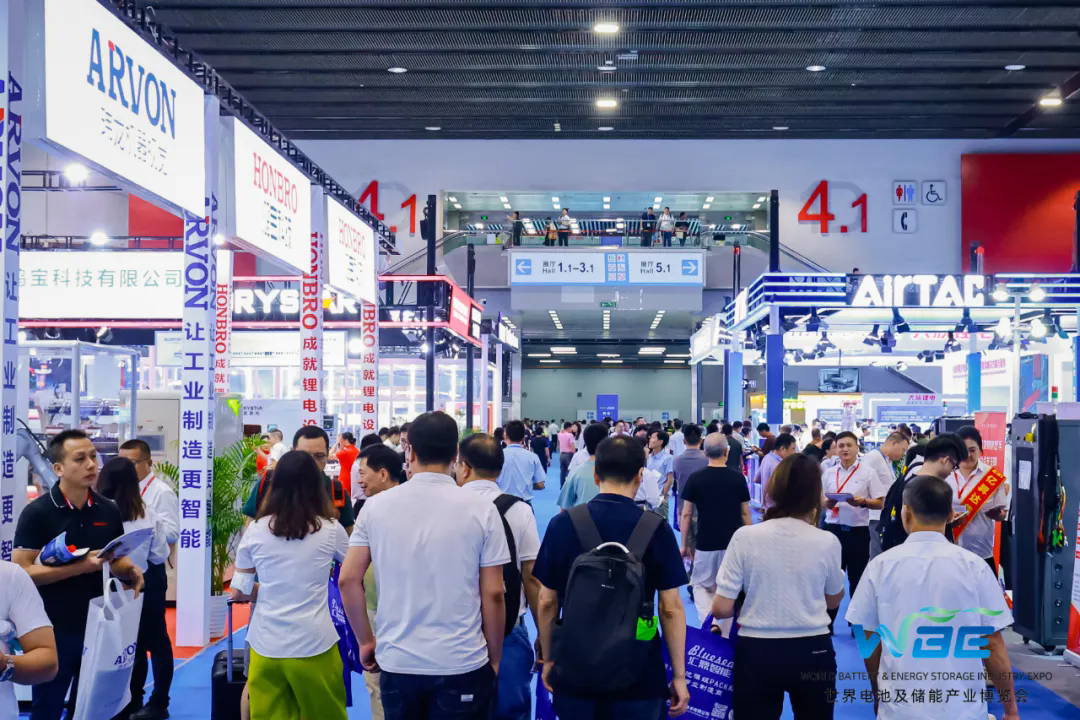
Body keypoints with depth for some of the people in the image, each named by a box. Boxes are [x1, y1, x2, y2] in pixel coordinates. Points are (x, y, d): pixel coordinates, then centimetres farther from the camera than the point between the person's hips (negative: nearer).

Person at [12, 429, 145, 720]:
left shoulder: (109, 510, 3)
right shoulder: (37, 513, -12)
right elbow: (22, 572, -17)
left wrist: (130, 571, -9)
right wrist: (80, 567, -25)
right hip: (54, 631, -4)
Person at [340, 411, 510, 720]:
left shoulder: (376, 506, -2)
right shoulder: (481, 510, -7)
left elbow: (348, 580, 0)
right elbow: (493, 594, -6)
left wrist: (365, 641, 12)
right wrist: (495, 658, 6)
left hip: (396, 662, 2)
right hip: (462, 664, -2)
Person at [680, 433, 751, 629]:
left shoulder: (695, 478, -6)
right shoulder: (738, 478, -4)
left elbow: (686, 514, -2)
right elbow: (745, 514, 2)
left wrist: (685, 544, 8)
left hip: (705, 543, -1)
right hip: (733, 544, 1)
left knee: (700, 585, 16)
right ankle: (725, 635, 16)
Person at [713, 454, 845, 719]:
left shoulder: (745, 537, -11)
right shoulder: (827, 542, -8)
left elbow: (722, 609, -9)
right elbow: (833, 601, 10)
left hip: (756, 651, -1)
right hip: (813, 651, 1)